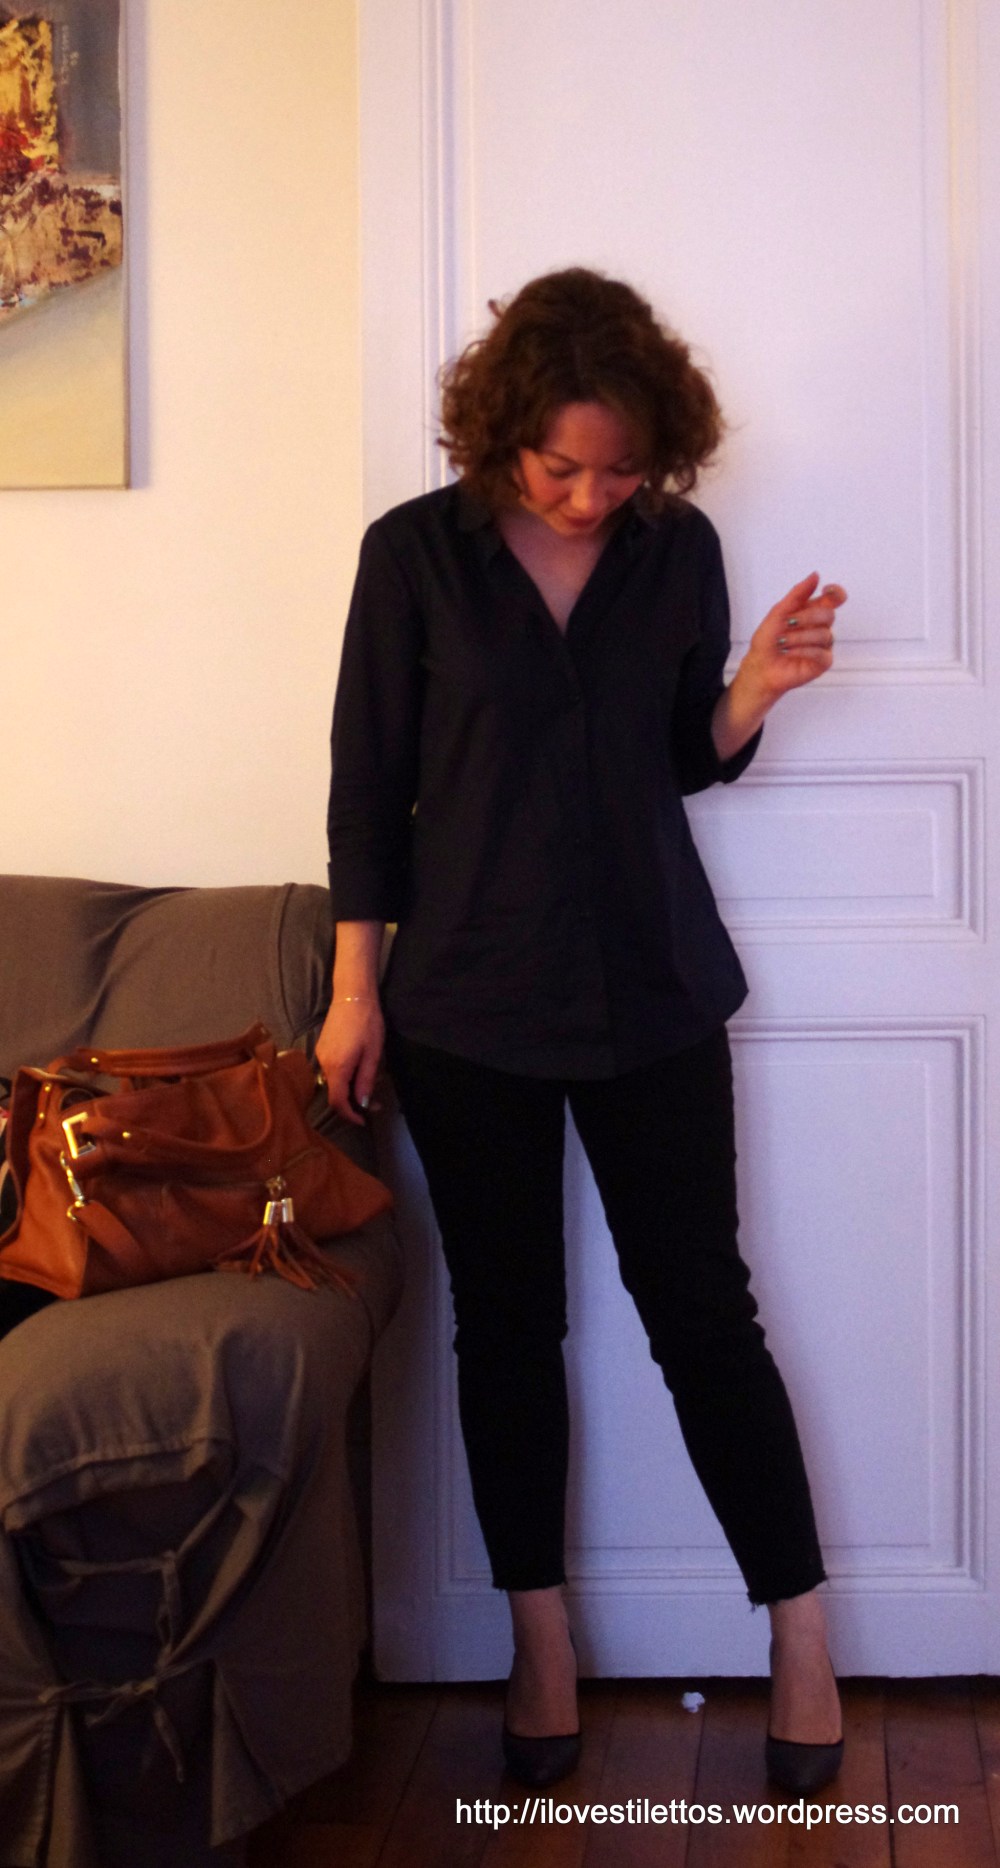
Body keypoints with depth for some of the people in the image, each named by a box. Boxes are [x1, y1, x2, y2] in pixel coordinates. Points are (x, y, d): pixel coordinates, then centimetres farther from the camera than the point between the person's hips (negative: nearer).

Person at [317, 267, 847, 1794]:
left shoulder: (681, 551, 0)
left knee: (703, 1312, 4)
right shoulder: (417, 552, -6)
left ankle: (801, 1638, 17)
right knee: (507, 1324, 9)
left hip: (654, 994, 1)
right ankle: (543, 1642, 24)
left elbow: (686, 761, 10)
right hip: (470, 1006, 0)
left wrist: (755, 693, -11)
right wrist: (357, 992, -1)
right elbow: (371, 781, -1)